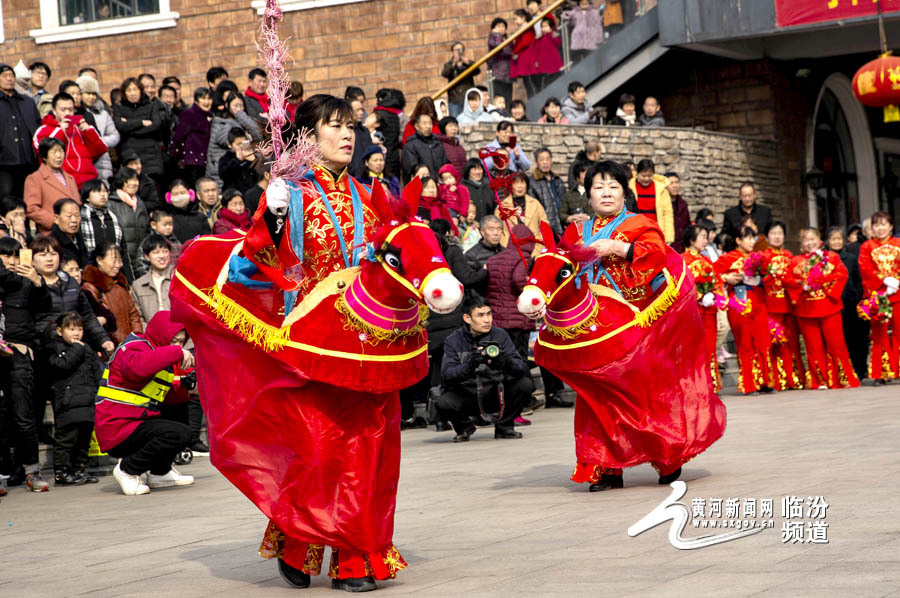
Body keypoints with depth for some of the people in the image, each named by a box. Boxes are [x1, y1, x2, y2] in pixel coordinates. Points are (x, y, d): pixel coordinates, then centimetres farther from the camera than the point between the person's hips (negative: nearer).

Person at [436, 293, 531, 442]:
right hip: (466, 395, -1)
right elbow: (446, 376, -22)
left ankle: (504, 426, 3)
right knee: (443, 403, -32)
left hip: (495, 396, 1)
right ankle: (464, 427, 5)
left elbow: (522, 368, -13)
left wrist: (506, 362, -36)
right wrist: (469, 365, -40)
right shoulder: (453, 341, -9)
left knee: (525, 384, -23)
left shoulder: (500, 335, -4)